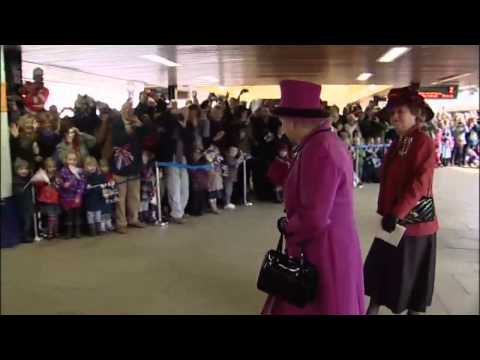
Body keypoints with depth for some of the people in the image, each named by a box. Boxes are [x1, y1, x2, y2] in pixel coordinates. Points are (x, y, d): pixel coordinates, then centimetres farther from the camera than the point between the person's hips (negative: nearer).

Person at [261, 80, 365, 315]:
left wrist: (286, 227, -10)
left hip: (322, 256, -9)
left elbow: (314, 219, -27)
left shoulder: (319, 150, -25)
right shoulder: (326, 142, 9)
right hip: (327, 250, 9)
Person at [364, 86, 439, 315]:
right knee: (381, 266, 14)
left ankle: (413, 310, 27)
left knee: (411, 272, 8)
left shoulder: (424, 143, -16)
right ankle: (372, 309, 28)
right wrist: (385, 211, 11)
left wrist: (397, 213, -25)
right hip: (393, 216, 8)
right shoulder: (397, 143, 10)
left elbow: (419, 184, -23)